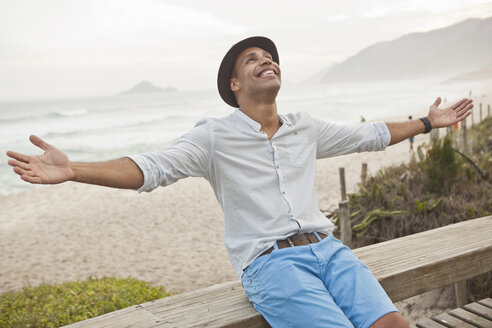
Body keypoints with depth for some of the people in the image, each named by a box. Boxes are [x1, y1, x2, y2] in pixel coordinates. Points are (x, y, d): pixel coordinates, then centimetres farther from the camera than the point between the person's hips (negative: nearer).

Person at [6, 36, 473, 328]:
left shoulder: (304, 129, 18)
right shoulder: (215, 137, 3)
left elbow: (370, 135, 30)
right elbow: (151, 168, -11)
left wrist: (429, 122, 37)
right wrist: (72, 171, -25)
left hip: (326, 249, 5)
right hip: (271, 261, -4)